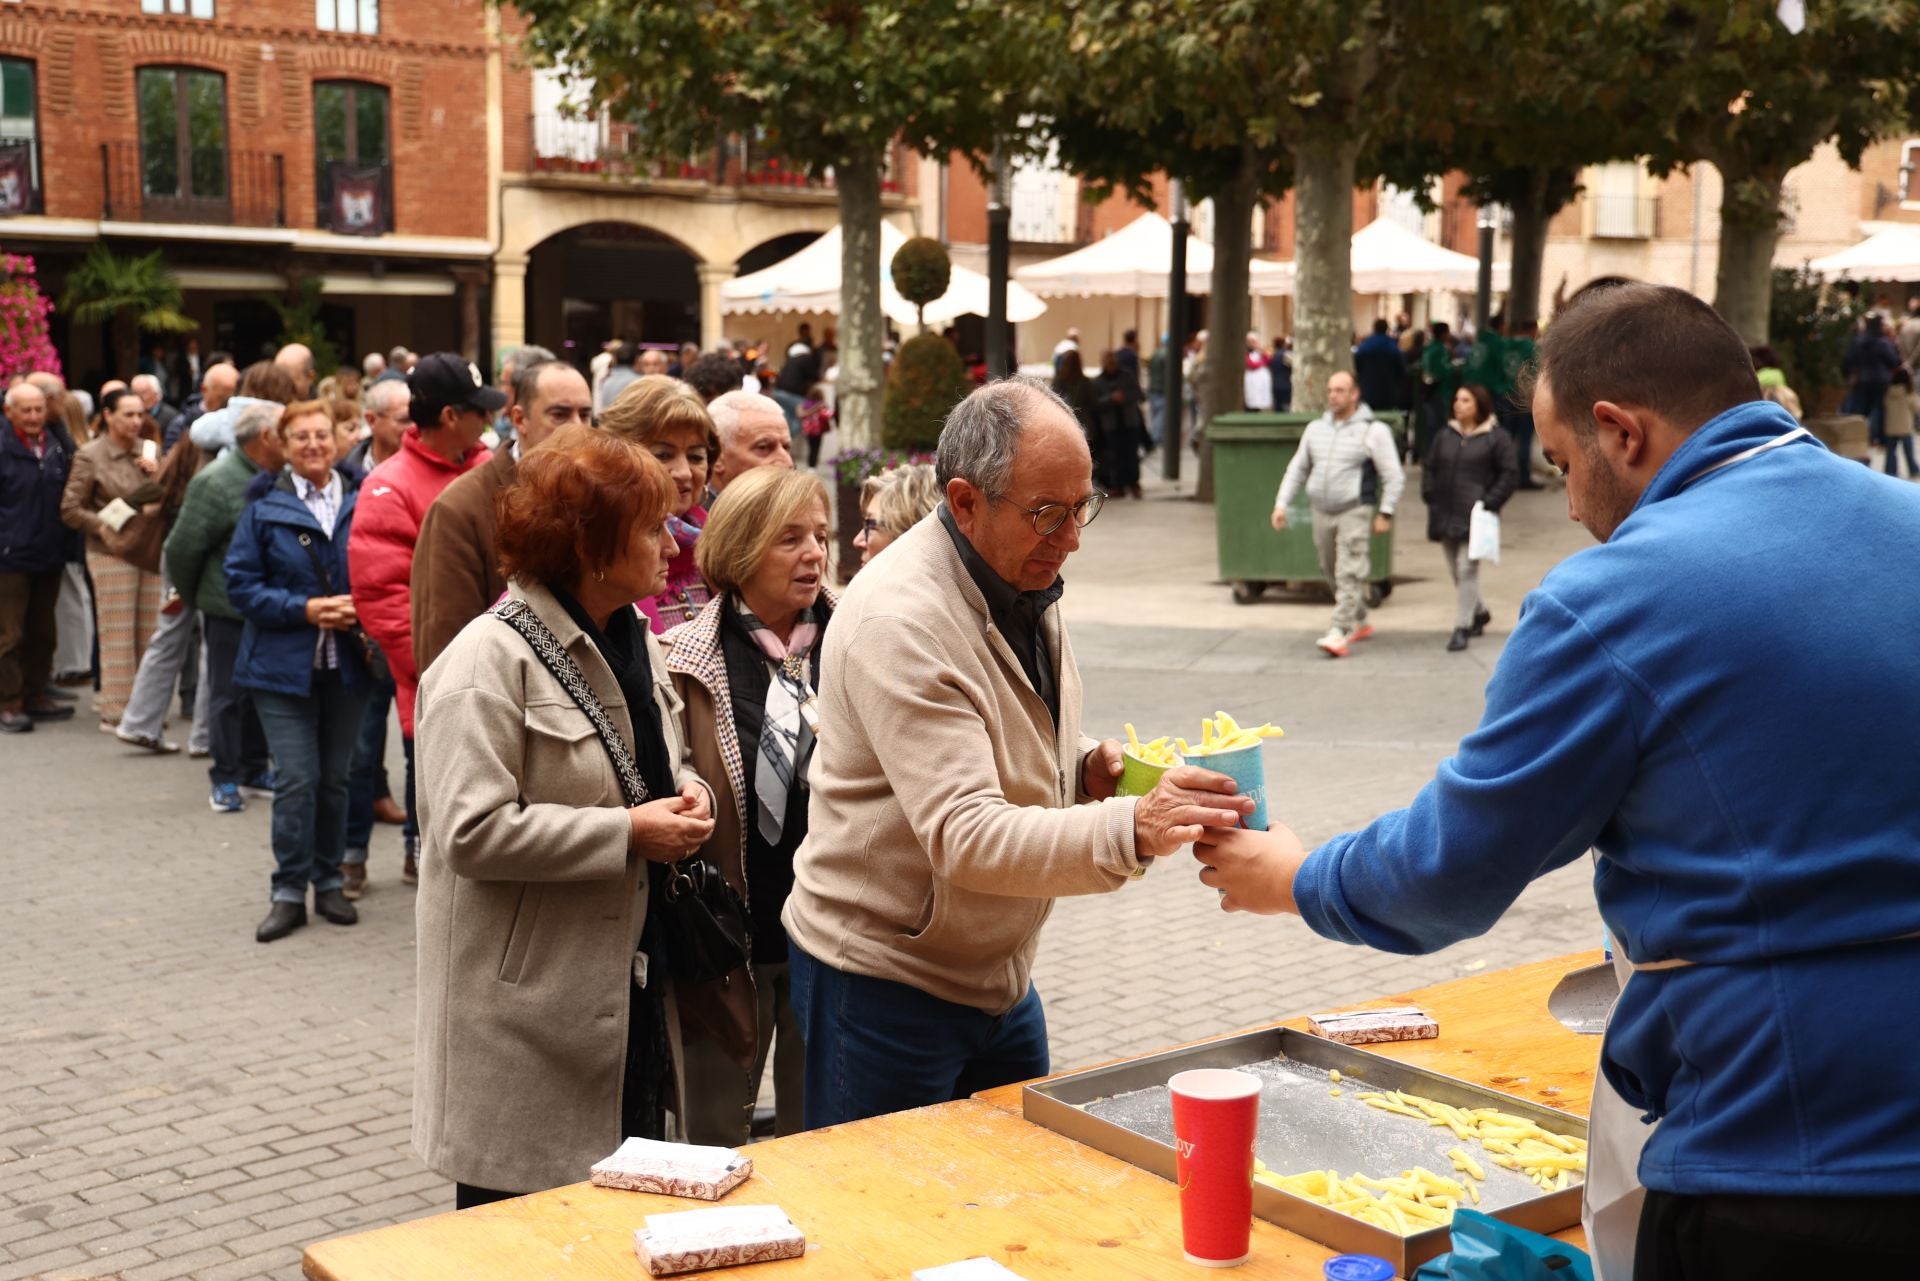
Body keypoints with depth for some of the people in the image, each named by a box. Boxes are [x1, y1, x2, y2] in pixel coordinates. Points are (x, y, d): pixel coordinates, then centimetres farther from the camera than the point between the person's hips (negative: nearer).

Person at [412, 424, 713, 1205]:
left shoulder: (635, 644, 11)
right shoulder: (492, 658, -17)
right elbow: (471, 831, -24)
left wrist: (687, 794, 2)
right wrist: (629, 833, -21)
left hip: (629, 986, 8)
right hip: (530, 1002, -8)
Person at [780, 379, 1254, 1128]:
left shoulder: (1027, 581, 3)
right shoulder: (898, 622, -26)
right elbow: (964, 838, -33)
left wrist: (1085, 767, -4)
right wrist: (1132, 830, -46)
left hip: (999, 973, 8)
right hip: (883, 981, -8)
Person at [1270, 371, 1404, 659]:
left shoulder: (1373, 430, -4)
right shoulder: (1316, 428, 12)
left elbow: (1393, 475, -4)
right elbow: (1297, 469, 18)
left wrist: (1385, 513, -10)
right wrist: (1282, 503, 9)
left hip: (1355, 511, -6)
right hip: (1322, 512, 6)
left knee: (1349, 575, -13)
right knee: (1332, 573, 12)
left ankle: (1338, 634, -18)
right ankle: (1359, 623, 30)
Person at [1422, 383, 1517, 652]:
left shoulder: (1496, 437, -3)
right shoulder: (1445, 436, 12)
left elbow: (1510, 473, -5)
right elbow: (1429, 468, 18)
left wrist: (1490, 503, -13)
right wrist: (1430, 497, 4)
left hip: (1475, 516, -6)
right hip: (1446, 515, 6)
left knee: (1467, 568, -11)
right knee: (1456, 571, 13)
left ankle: (1462, 627, -8)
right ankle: (1479, 612, 35)